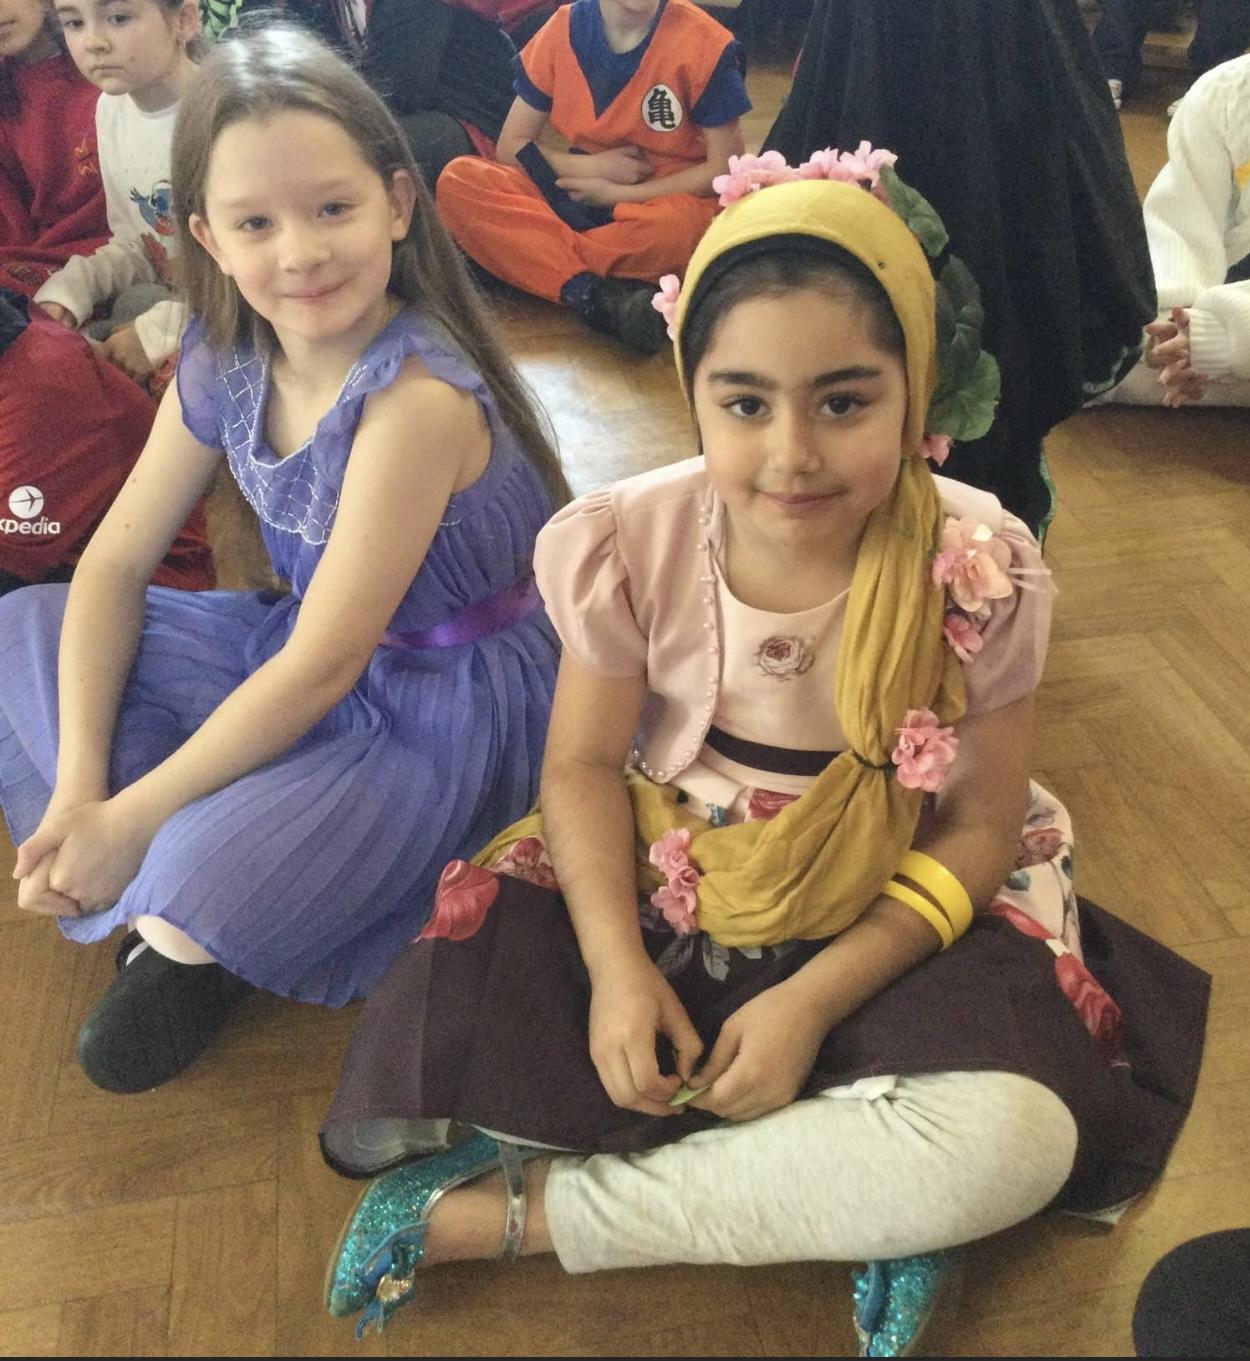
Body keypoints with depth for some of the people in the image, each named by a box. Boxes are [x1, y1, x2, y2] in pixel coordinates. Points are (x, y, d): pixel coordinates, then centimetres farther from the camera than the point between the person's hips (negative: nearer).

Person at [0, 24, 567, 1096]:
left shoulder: (417, 396, -27)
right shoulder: (220, 364, -5)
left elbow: (325, 666, -26)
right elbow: (114, 565, -1)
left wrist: (130, 818, -17)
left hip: (452, 701, -7)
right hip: (298, 653, 8)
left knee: (210, 876, -31)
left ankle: (187, 937, 8)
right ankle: (174, 913, -1)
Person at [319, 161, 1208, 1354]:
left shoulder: (980, 574, -17)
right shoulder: (628, 543, -15)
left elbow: (977, 828, -10)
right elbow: (584, 765, -5)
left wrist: (815, 999, -20)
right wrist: (616, 966, -20)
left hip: (887, 917, 0)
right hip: (656, 890, 1)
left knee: (1015, 1140, -29)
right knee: (429, 1051, -19)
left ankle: (509, 1210, -17)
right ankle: (850, 1194, -10)